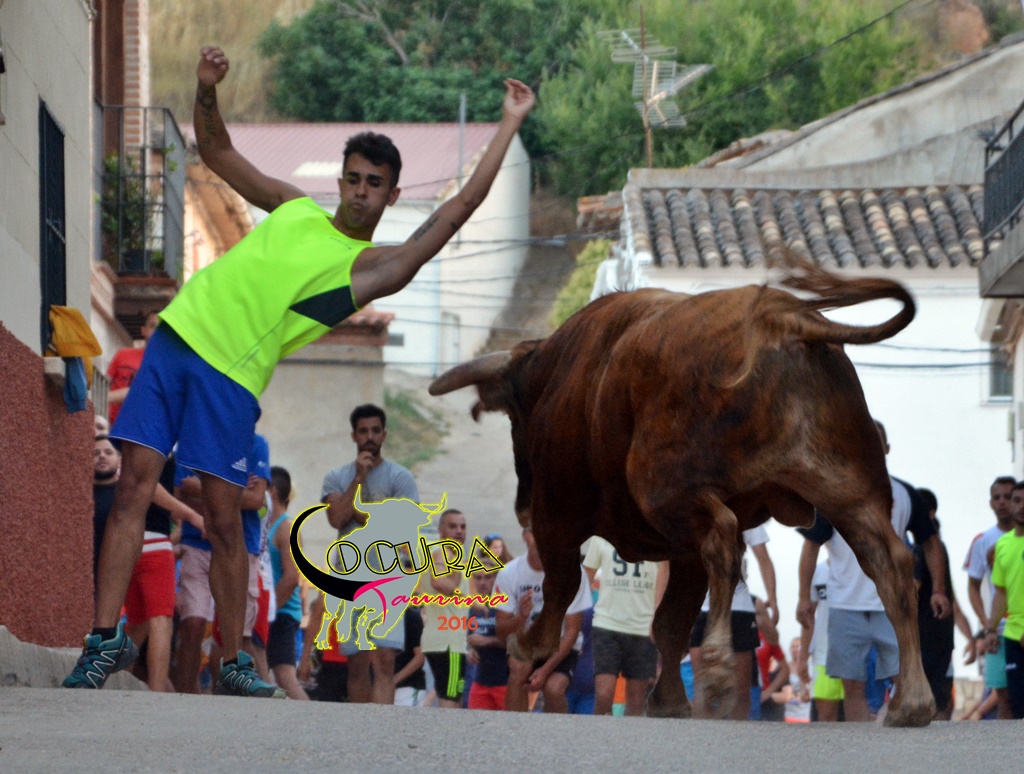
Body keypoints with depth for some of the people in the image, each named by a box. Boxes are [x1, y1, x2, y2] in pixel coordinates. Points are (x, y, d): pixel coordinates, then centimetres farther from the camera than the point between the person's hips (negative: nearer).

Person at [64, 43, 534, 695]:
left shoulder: (374, 268, 5)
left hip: (232, 377, -3)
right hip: (178, 338, 3)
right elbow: (217, 151, 23)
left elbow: (456, 212, -1)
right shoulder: (295, 209, 17)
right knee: (135, 485, -7)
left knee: (225, 519, -4)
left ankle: (234, 660, 10)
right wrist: (207, 93, 4)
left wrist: (509, 126, 0)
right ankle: (107, 638, -7)